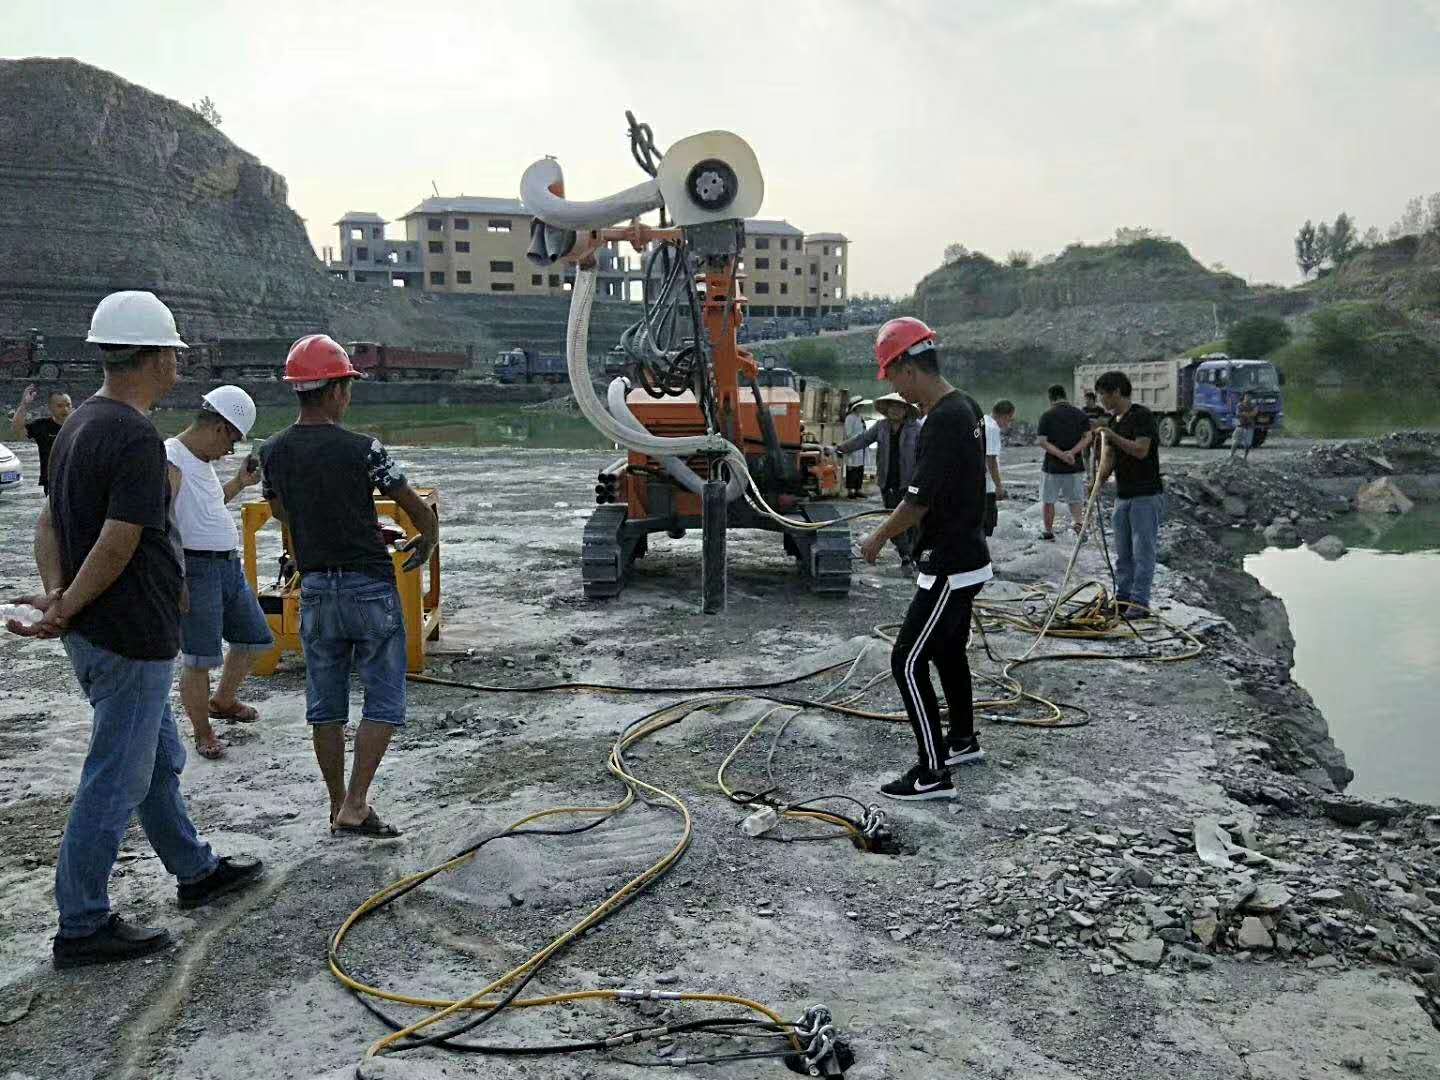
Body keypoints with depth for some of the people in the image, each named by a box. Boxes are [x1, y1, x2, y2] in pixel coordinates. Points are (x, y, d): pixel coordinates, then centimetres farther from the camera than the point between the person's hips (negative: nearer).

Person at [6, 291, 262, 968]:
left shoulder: (79, 424, 10)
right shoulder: (137, 438, -20)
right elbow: (118, 545, -24)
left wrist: (55, 594, -1)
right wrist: (65, 611, -13)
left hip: (95, 634, 10)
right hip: (130, 637, -10)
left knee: (159, 760, 21)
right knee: (115, 781, 1)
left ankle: (196, 872, 36)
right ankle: (82, 927, 13)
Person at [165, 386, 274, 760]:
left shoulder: (202, 460, 15)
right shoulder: (170, 459, -15)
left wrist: (240, 482, 22)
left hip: (229, 564, 10)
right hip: (196, 569, -10)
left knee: (255, 638, 19)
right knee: (198, 658, -2)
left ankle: (223, 702, 39)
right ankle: (202, 732, 14)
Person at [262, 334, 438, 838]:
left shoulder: (274, 452, 1)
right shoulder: (362, 449, -15)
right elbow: (418, 509, -5)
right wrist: (427, 541, 16)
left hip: (315, 589, 5)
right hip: (369, 585, -5)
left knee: (325, 705, 13)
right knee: (384, 701, 5)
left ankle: (338, 804, 22)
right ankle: (355, 805, 1)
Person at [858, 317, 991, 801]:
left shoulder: (943, 421, -23)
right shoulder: (962, 408, 9)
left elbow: (918, 502, -22)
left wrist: (877, 539, -7)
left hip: (949, 567, -10)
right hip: (964, 557, 10)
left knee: (908, 661, -5)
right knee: (947, 650, 23)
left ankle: (933, 773, 0)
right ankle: (963, 739, 40)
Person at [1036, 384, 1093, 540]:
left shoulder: (1047, 416, -5)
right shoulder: (1080, 414, 3)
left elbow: (1042, 442, -13)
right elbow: (1087, 437, -4)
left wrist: (1061, 455, -16)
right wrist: (1072, 452, -13)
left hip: (1051, 466, -2)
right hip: (1076, 466, 2)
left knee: (1048, 501, 12)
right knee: (1076, 500, 12)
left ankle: (1049, 532, 19)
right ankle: (1078, 522, -14)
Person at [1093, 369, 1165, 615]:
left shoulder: (1142, 415, -13)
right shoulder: (1114, 420, 12)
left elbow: (1140, 450, -23)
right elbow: (1109, 456, 10)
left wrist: (1112, 435, -23)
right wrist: (1099, 481, -5)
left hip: (1146, 496, -8)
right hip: (1123, 495, 8)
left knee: (1143, 551, -3)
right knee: (1123, 552, 12)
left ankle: (1140, 602, 1)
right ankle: (1123, 597, 20)